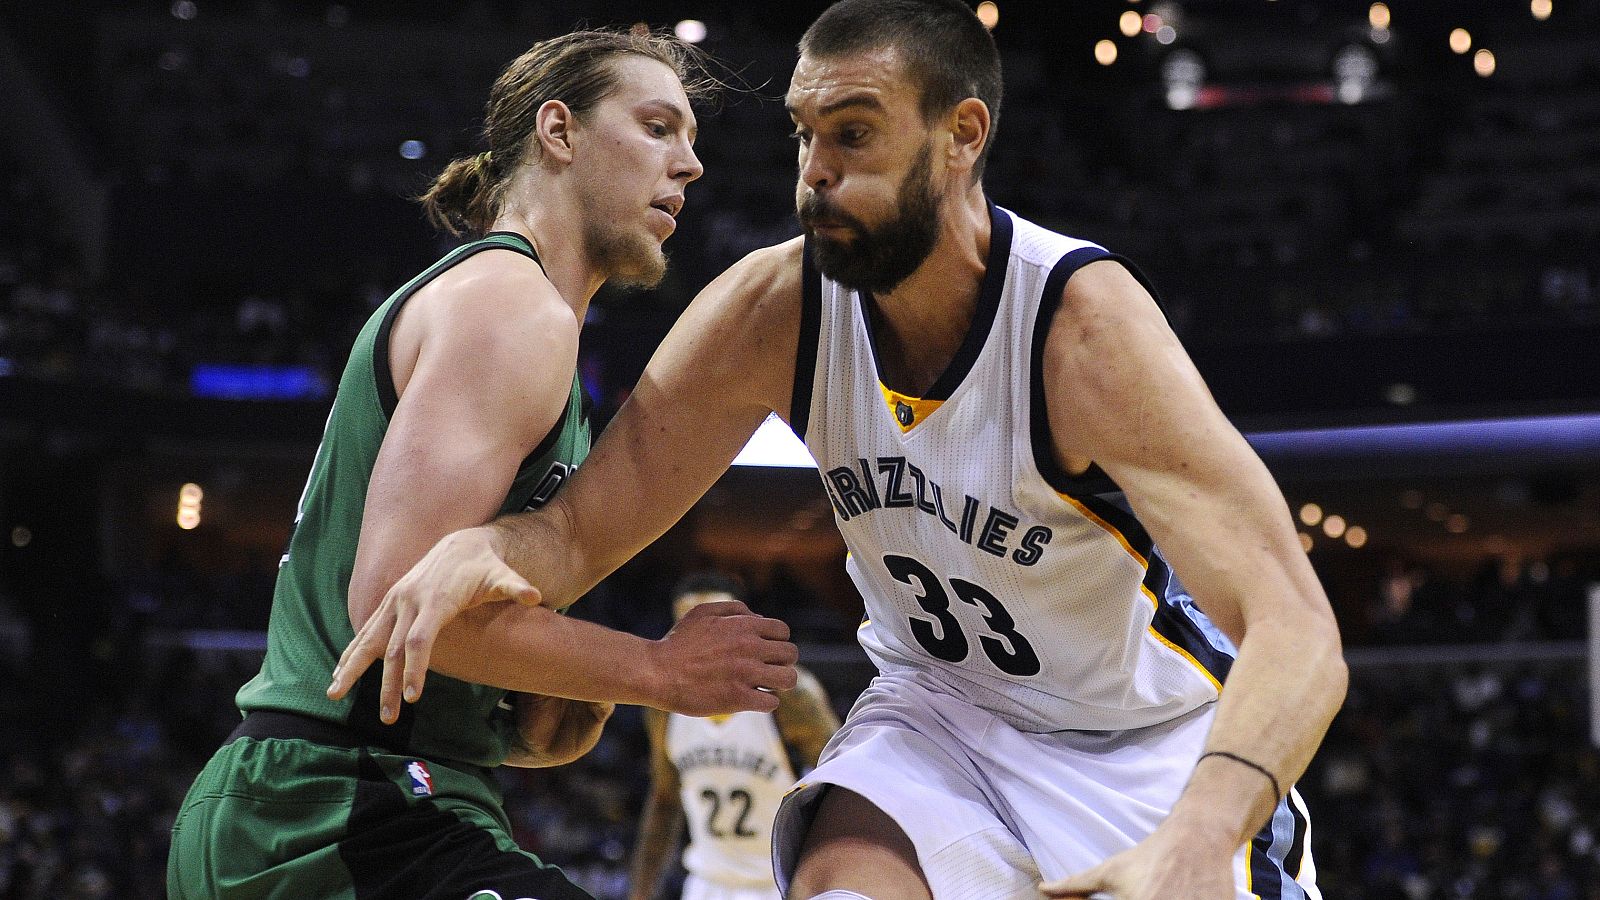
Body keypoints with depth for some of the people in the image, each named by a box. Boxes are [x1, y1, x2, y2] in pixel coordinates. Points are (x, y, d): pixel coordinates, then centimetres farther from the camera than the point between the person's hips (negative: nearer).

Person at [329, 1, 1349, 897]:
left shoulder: (1083, 321, -28)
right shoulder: (775, 309, -15)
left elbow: (1297, 632, -36)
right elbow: (583, 529, -10)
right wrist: (479, 550, -35)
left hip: (1154, 740, -2)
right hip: (939, 712, 2)